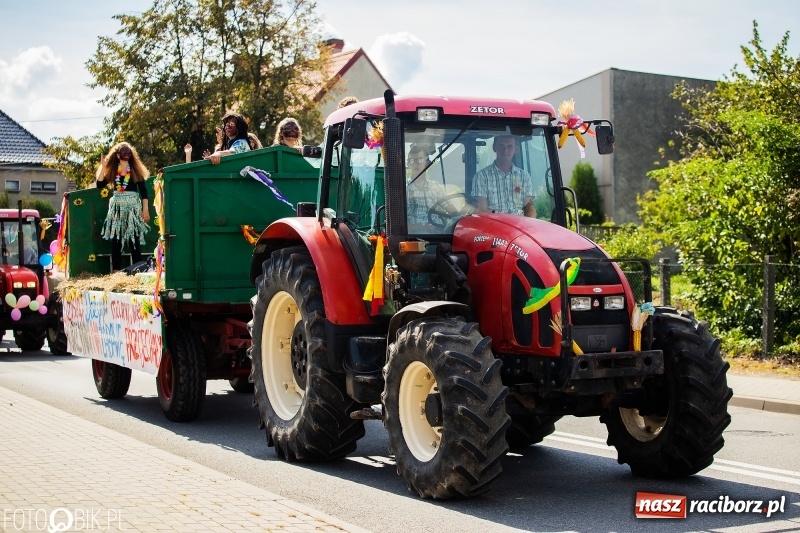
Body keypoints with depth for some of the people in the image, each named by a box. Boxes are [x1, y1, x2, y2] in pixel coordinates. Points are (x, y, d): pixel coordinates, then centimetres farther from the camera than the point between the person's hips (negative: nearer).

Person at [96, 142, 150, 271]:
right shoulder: (112, 171, 8)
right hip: (116, 208, 2)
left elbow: (143, 191, 3)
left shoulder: (136, 170, 4)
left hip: (133, 207, -2)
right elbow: (99, 185, -1)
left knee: (134, 240, -5)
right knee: (115, 240, 0)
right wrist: (103, 166, -5)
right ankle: (116, 271, 3)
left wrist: (145, 209, -4)